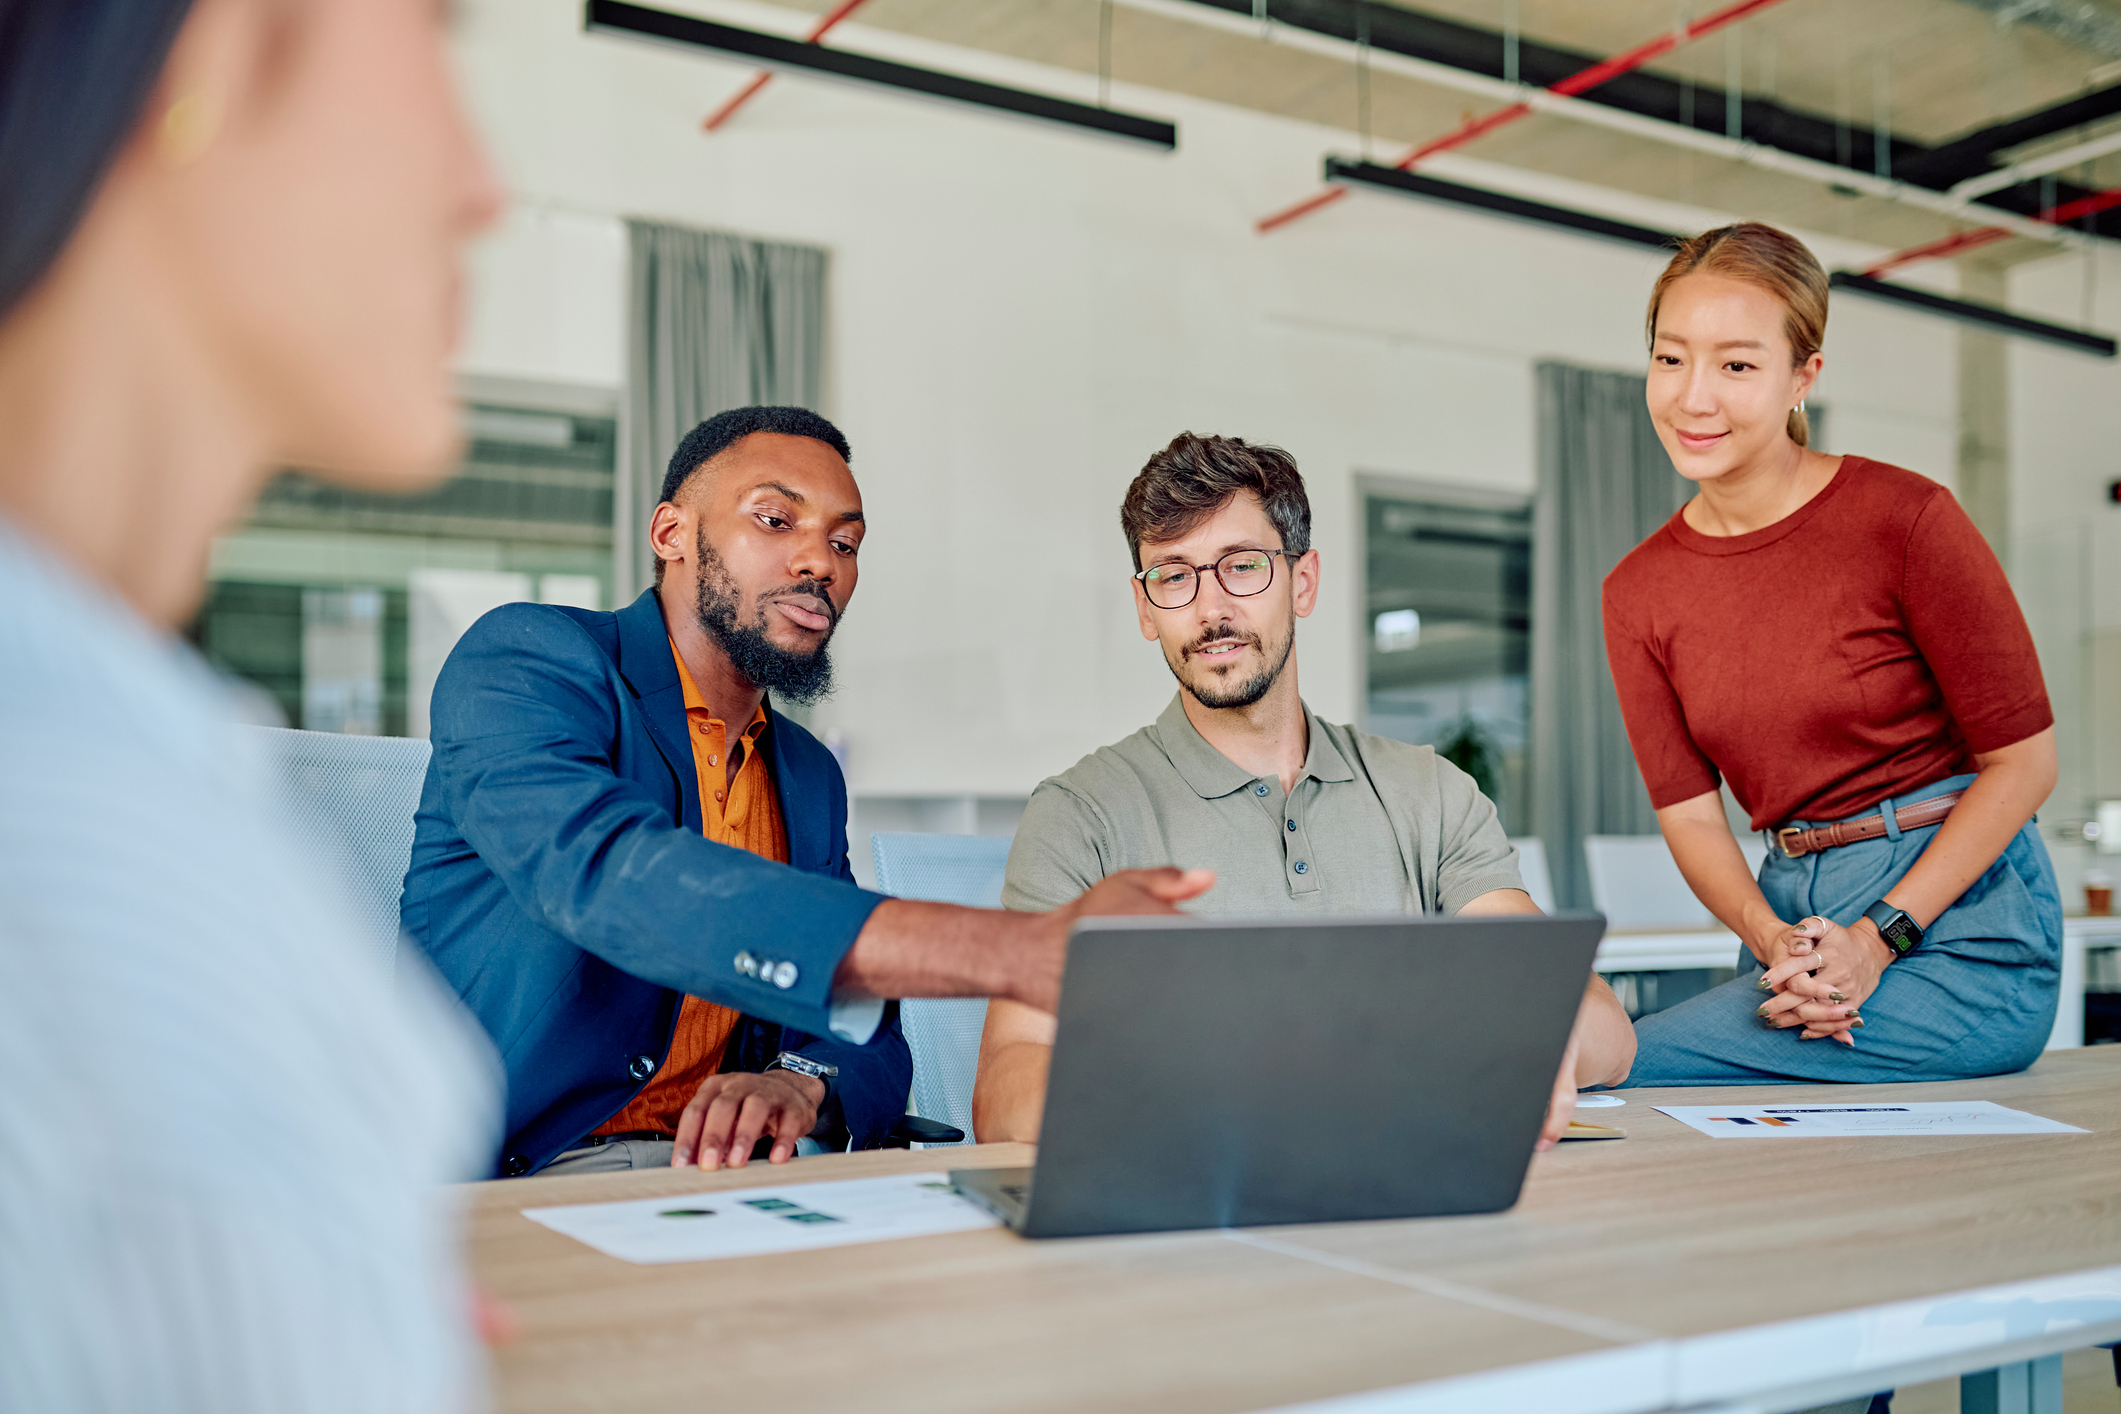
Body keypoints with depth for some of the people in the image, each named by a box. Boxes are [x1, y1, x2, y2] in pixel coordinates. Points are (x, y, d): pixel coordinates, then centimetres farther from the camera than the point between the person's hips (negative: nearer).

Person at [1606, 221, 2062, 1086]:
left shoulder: (1904, 518, -10)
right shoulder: (1636, 594, 4)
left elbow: (2024, 761, -7)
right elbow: (1689, 813, 4)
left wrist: (1878, 940, -14)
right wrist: (1770, 940, -16)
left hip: (1955, 914, -5)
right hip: (1789, 911, 5)